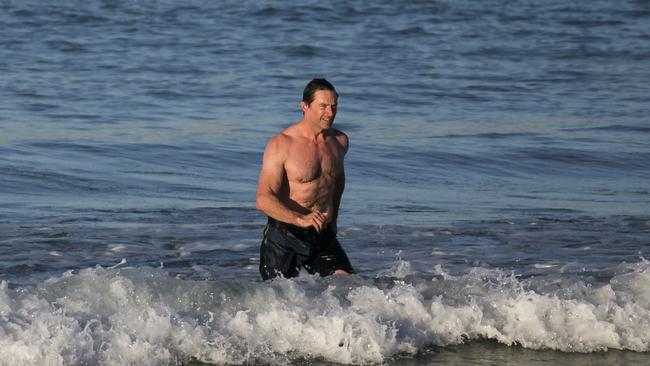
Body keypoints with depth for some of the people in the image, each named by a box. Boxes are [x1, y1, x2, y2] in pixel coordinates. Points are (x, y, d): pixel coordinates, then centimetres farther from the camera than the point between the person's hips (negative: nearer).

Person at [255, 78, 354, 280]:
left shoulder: (339, 141, 4)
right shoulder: (281, 144, -14)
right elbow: (263, 200, -22)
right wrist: (301, 219, -36)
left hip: (324, 235, 4)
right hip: (284, 236, -4)